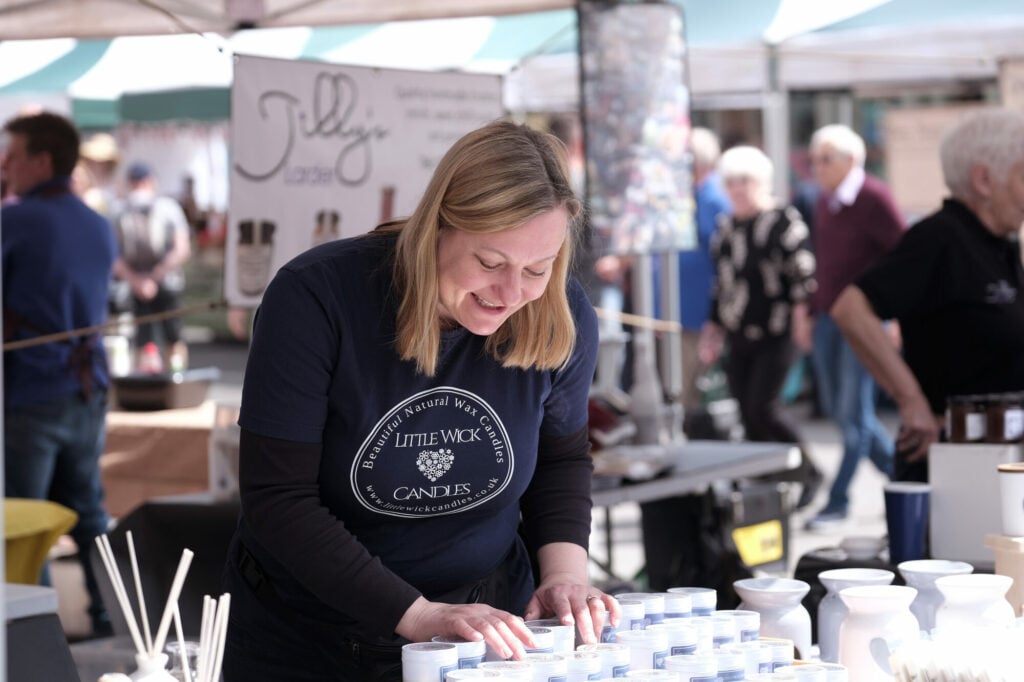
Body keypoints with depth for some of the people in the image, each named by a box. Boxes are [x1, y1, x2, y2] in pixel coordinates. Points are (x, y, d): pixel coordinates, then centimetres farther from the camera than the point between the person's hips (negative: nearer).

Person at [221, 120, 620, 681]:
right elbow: (277, 500, -24)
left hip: (484, 629, 3)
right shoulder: (314, 299, -23)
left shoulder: (563, 319, -12)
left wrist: (565, 570, -13)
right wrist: (417, 615, -31)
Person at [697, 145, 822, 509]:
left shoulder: (783, 221, -8)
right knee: (749, 415, 5)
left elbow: (802, 271, -11)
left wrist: (800, 314, -17)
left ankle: (807, 472, 8)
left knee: (762, 409, -12)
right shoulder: (727, 226, 15)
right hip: (738, 336, 7)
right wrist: (714, 326, 20)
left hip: (776, 333, -7)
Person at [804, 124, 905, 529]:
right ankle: (900, 474, 25)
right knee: (836, 408, 10)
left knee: (854, 412, -3)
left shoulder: (872, 199, -10)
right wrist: (809, 312, 15)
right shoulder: (824, 202, 11)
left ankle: (837, 501, 3)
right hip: (829, 315, 8)